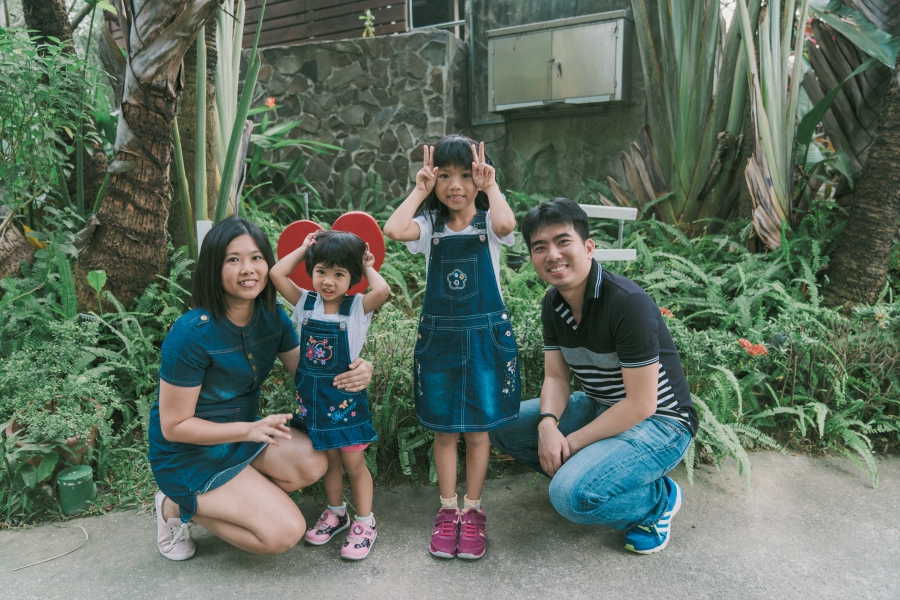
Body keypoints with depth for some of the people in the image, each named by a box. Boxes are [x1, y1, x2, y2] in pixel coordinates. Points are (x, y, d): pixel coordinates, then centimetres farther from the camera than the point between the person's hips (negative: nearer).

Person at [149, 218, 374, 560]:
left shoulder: (271, 316, -6)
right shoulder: (192, 334, -26)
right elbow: (173, 426, -20)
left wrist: (356, 372, -23)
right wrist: (250, 430, -30)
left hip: (245, 432, 7)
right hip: (190, 453, -6)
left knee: (313, 463, -20)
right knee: (286, 532, -15)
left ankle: (232, 499, 5)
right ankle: (180, 508, 5)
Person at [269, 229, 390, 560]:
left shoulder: (357, 307, -11)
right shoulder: (306, 303, -1)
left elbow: (383, 290, -31)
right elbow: (276, 274, -11)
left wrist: (368, 268, -13)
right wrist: (305, 248, -2)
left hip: (344, 397, -4)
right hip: (312, 396, 4)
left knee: (353, 463, 7)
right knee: (328, 460, 20)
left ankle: (364, 523, 23)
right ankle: (335, 514, 38)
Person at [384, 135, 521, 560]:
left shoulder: (487, 221, -1)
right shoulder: (430, 224, 2)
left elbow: (506, 225, -27)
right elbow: (394, 230, -20)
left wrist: (491, 187, -14)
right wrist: (420, 190, -9)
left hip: (485, 334, -1)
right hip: (438, 334, 2)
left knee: (478, 428, 9)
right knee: (443, 428, 10)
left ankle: (472, 512, 25)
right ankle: (448, 510, 25)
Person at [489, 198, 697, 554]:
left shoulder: (627, 303, -26)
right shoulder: (553, 302, -2)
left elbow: (641, 404, -24)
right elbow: (556, 377, 0)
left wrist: (573, 442, -20)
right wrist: (548, 424, -21)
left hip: (657, 422, -7)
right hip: (599, 407, 7)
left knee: (572, 495, -28)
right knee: (502, 427, -4)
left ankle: (658, 499, 1)